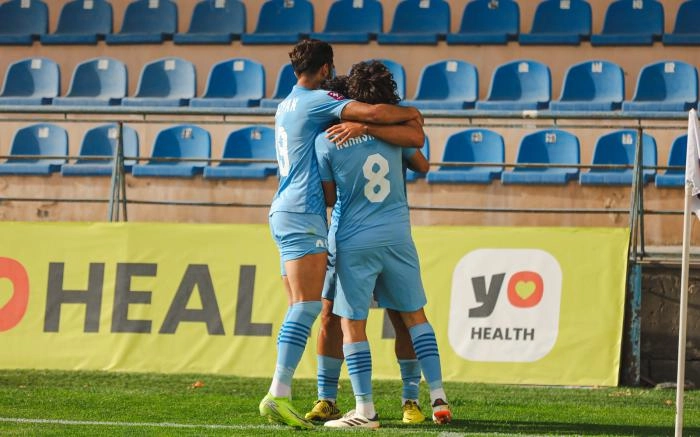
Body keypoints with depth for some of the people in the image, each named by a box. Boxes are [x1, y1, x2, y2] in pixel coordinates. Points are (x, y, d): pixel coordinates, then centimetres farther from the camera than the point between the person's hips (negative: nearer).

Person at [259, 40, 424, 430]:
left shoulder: (288, 105, 21)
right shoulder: (317, 100, -7)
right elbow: (374, 113, -17)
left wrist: (359, 126, 12)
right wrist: (410, 113, 0)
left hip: (285, 212, 10)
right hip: (303, 215, -10)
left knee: (300, 308, 8)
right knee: (307, 306, -16)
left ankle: (280, 395, 2)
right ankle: (278, 394, -26)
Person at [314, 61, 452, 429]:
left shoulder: (327, 141, -9)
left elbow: (329, 198, -1)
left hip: (355, 243, -3)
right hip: (397, 236, 3)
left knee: (352, 326, 4)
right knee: (415, 316, 15)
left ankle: (365, 409, 1)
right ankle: (438, 398, 12)